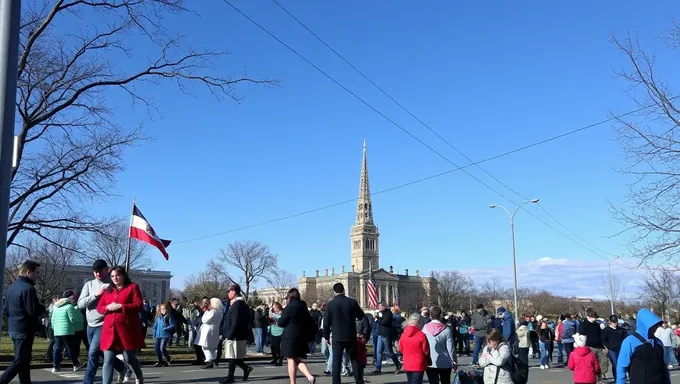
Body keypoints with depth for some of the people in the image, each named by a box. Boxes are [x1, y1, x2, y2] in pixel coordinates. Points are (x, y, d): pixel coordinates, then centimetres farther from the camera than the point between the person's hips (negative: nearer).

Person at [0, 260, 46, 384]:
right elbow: (34, 311, -20)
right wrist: (43, 307, -1)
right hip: (24, 330, -9)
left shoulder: (11, 287, 11)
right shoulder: (28, 288, -17)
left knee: (23, 360, 14)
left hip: (13, 329, 9)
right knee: (20, 361, -6)